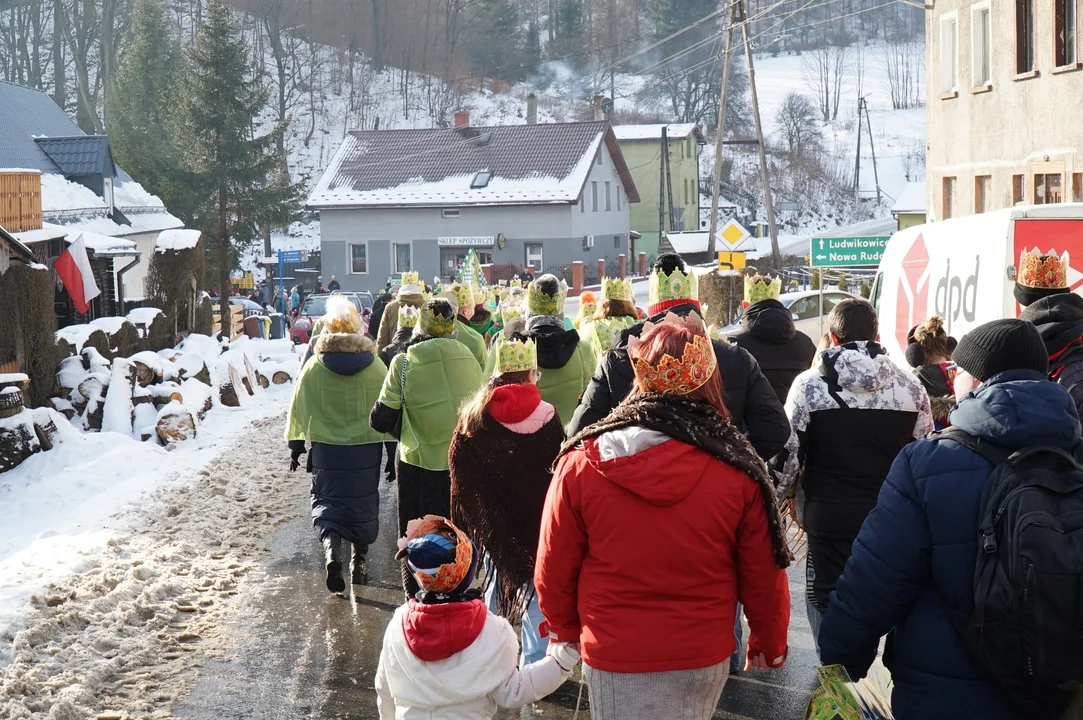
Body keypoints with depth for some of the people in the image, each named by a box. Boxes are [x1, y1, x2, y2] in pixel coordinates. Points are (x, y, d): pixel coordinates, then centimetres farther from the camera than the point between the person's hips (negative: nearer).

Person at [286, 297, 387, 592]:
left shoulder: (314, 366, -4)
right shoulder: (374, 365, -3)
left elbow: (299, 408, 0)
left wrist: (296, 445, 9)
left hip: (326, 448, -1)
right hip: (366, 448, 1)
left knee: (327, 500, 6)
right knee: (363, 502, 13)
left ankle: (331, 548, -19)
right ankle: (359, 562, 20)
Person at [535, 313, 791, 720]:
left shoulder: (582, 464, -14)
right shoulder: (738, 470, -14)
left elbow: (554, 571, -4)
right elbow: (763, 578, -4)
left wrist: (566, 633, 16)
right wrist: (770, 644, 15)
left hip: (614, 658, -1)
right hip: (705, 657, 1)